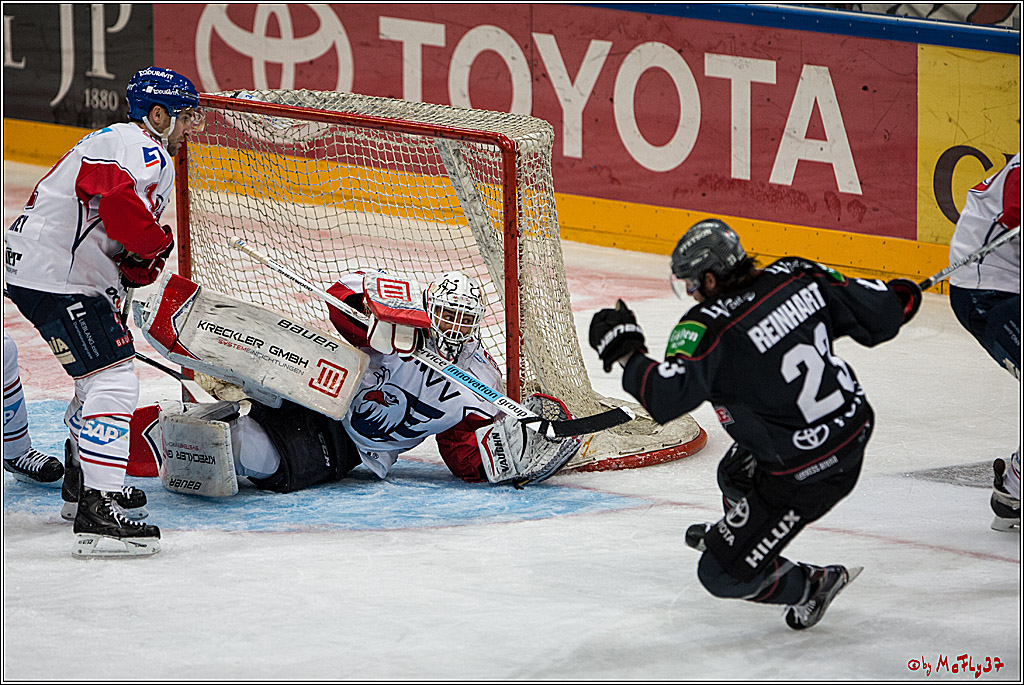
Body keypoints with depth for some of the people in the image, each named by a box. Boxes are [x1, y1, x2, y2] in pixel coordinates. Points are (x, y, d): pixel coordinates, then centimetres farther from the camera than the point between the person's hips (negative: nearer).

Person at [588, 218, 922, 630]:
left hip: (805, 475, -8)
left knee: (723, 574, 5)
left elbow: (667, 397, -35)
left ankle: (811, 586, 21)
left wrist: (625, 352, -19)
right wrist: (898, 299, 21)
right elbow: (875, 315, -2)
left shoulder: (709, 329, -26)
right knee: (737, 476, 36)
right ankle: (735, 532, 67)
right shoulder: (797, 277, -9)